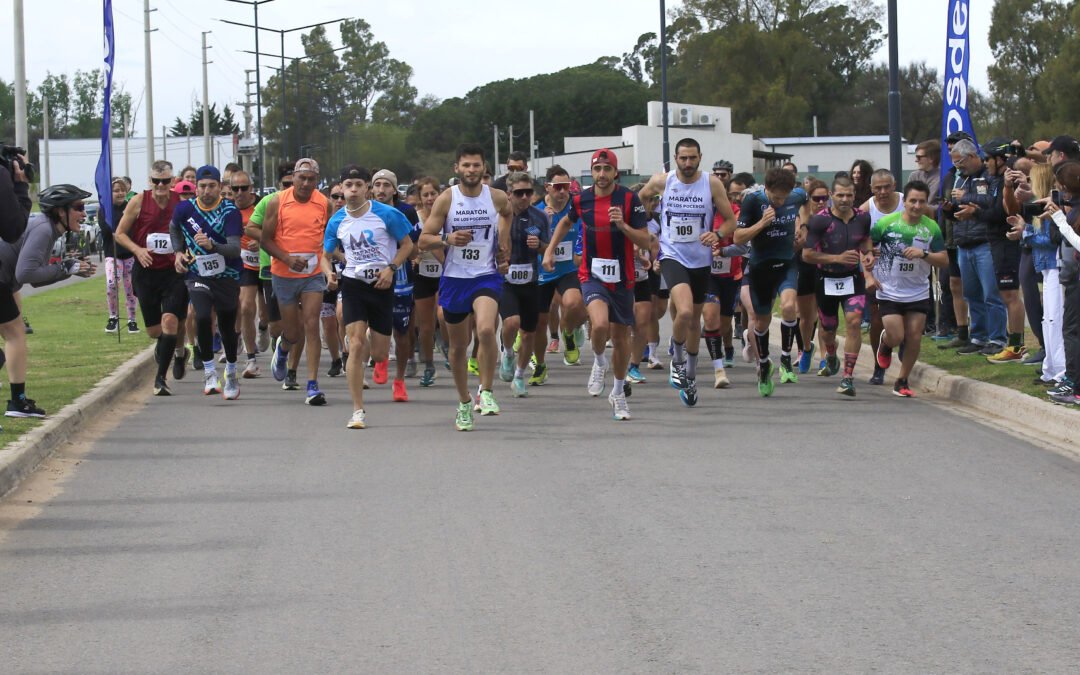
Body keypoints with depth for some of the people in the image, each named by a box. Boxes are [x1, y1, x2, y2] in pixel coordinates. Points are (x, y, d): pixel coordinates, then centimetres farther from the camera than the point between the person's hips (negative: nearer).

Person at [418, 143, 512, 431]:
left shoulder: (498, 198, -2)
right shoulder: (446, 199, -5)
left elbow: (508, 213, 24)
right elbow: (423, 241, -3)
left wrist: (504, 245, 12)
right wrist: (447, 239, -22)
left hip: (487, 276, -1)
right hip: (454, 278, 1)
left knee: (486, 330, -27)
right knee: (458, 345, 11)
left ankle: (486, 392, -12)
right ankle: (464, 403, 29)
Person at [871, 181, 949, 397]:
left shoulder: (931, 228, -3)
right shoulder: (887, 223, -10)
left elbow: (944, 260, -4)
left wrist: (923, 254, -21)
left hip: (918, 293, 2)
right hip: (889, 292, -2)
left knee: (914, 337, 0)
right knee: (896, 337, -9)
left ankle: (902, 381, 18)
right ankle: (884, 344, 30)